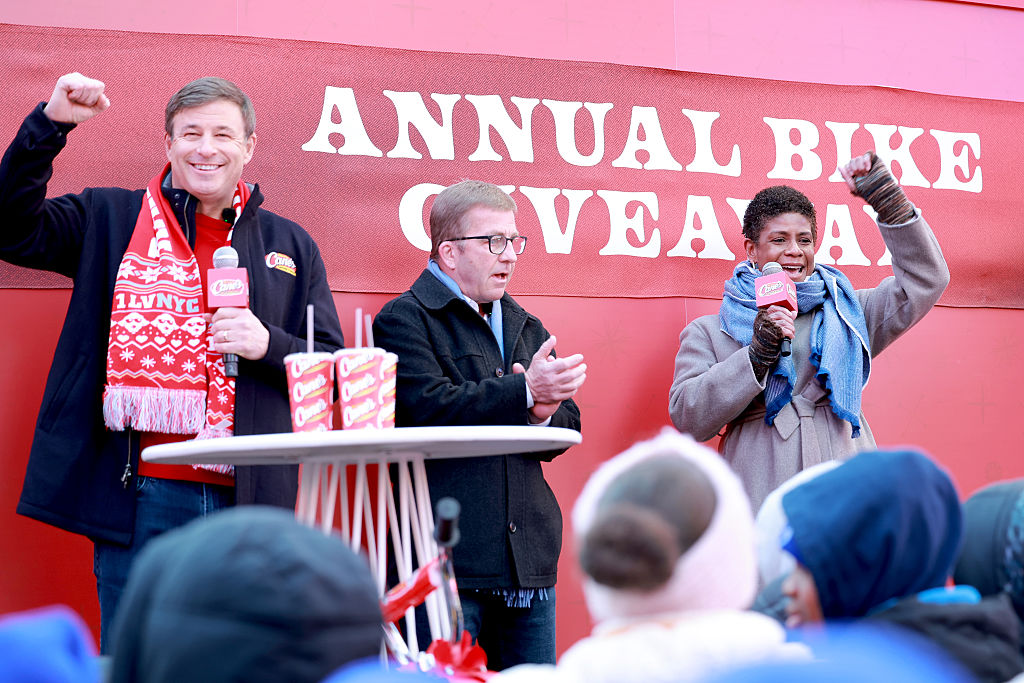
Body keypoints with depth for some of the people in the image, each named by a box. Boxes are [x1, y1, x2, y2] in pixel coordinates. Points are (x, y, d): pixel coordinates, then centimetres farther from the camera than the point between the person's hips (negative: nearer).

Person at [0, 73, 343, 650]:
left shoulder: (291, 247, 14)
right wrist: (49, 125, -5)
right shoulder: (110, 220, 11)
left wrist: (269, 344, -7)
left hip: (249, 503, 2)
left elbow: (335, 366, 14)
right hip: (140, 499, -1)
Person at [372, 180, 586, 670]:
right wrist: (523, 391, -16)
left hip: (530, 560, 7)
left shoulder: (526, 326, 21)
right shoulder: (404, 320, -1)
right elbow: (430, 408, -17)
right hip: (445, 560, -6)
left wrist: (544, 412, -9)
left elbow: (568, 426, 14)